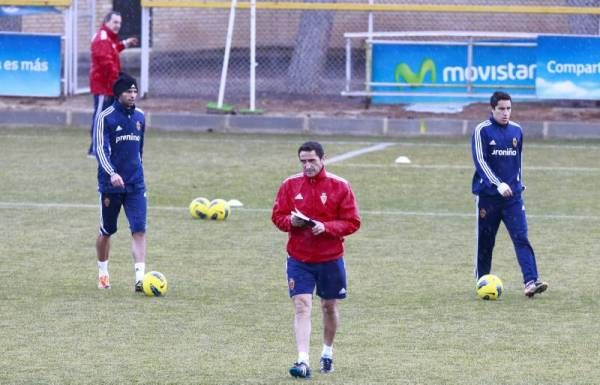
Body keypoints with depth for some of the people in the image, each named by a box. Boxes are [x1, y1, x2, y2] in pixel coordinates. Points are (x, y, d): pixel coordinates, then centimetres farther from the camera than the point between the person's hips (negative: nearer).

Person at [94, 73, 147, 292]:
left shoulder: (139, 117, 8)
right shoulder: (105, 117, -9)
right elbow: (100, 149, -17)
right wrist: (112, 173, -31)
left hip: (135, 184, 3)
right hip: (111, 183, -3)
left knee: (139, 230, -12)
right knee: (106, 232, 10)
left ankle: (140, 278, -18)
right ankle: (103, 273, 31)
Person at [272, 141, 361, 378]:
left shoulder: (339, 186, -5)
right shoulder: (290, 185, 1)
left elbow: (353, 222, -6)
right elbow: (277, 216, 5)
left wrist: (326, 227, -21)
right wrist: (290, 221, -17)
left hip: (331, 258, 0)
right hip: (299, 259, 0)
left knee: (329, 307, 14)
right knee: (302, 307, -12)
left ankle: (327, 353, 36)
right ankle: (303, 362, -19)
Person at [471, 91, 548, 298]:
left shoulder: (517, 131, 9)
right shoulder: (482, 131, -6)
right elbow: (480, 161, -14)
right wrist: (499, 185, -24)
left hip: (513, 195, 3)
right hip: (488, 195, -3)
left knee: (521, 238, -10)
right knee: (485, 242, 4)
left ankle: (531, 281, -19)